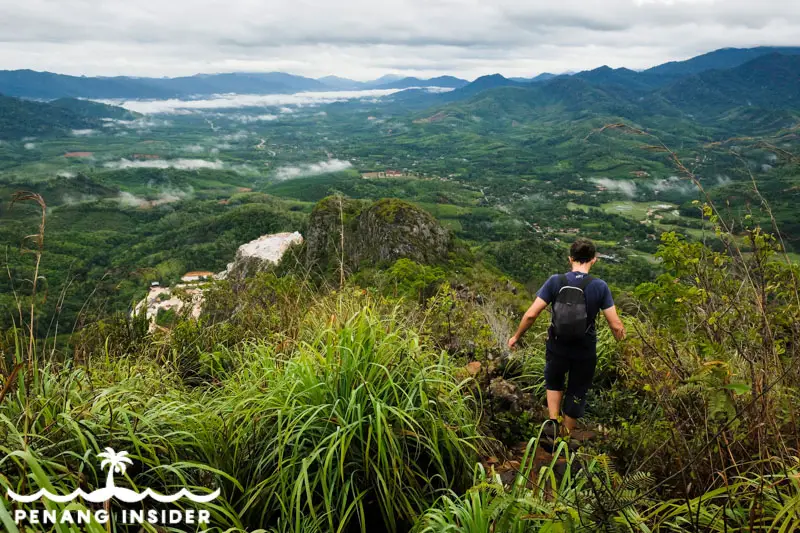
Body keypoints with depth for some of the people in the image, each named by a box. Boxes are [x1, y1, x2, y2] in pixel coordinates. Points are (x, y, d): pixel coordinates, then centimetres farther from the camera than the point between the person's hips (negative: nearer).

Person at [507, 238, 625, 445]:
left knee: (554, 382, 30)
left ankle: (553, 422, 13)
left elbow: (531, 314, -13)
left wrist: (516, 337, 2)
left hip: (557, 348, 1)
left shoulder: (555, 281, -12)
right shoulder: (599, 286, -13)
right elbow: (616, 325, -13)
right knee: (576, 394, 19)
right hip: (585, 352, -1)